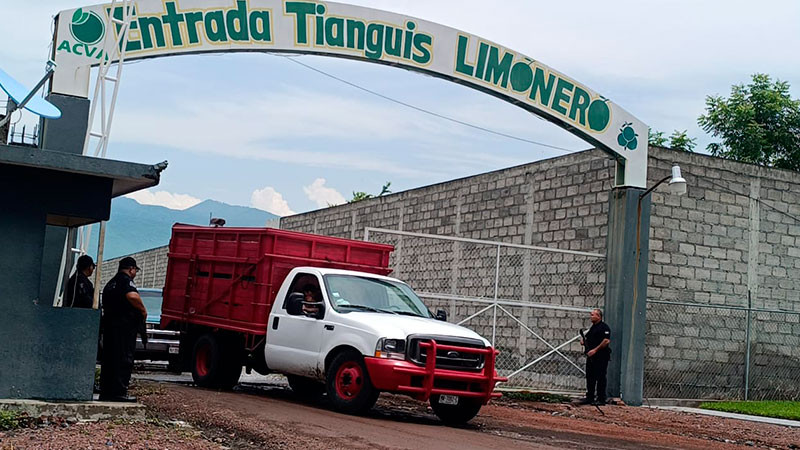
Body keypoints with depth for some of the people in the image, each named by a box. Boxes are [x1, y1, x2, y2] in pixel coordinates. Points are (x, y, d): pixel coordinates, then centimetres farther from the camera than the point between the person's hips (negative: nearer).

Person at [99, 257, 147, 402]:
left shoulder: (110, 283, 22)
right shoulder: (126, 280, -8)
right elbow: (132, 296, -26)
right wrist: (143, 310, -14)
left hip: (109, 325, 9)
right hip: (125, 325, -9)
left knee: (109, 358, 11)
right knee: (124, 359, -7)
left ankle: (105, 392, 14)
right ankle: (119, 393, -9)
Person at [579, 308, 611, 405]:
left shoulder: (604, 327, -11)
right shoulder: (593, 327, 18)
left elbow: (606, 341, -22)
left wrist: (595, 350, -22)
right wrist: (584, 341, 7)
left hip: (601, 357, -9)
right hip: (591, 357, 9)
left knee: (600, 378, -5)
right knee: (590, 377, 11)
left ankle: (601, 399, 0)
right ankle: (589, 397, 18)